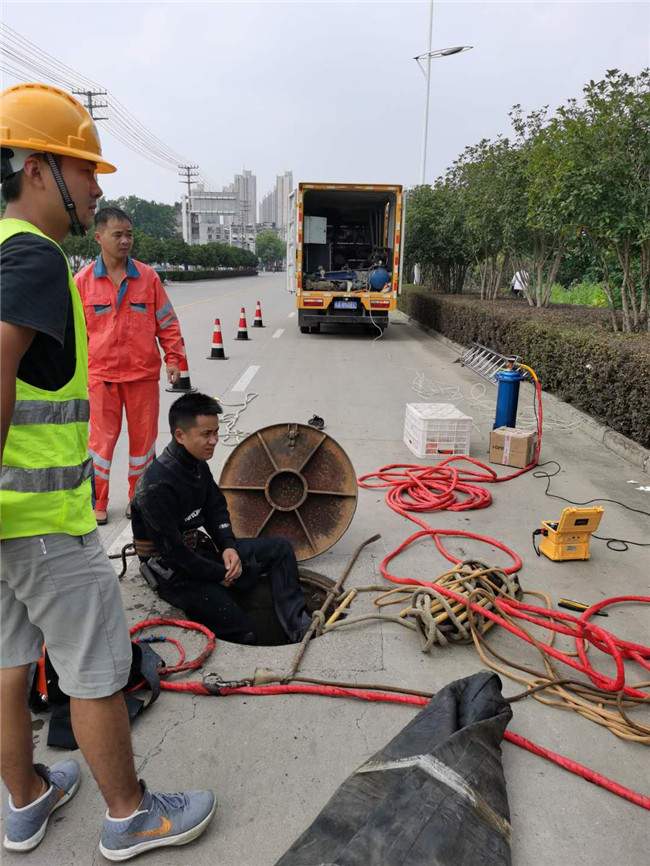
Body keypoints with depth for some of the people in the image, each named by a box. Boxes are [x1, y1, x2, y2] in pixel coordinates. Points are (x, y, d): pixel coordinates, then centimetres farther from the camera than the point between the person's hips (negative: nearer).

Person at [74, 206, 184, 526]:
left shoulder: (148, 276, 2)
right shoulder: (83, 280, 1)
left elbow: (166, 321, 7)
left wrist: (174, 358, 1)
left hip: (143, 373, 1)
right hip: (101, 375, -1)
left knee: (143, 437, 9)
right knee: (102, 439, 4)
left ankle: (138, 498, 27)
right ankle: (97, 502, 21)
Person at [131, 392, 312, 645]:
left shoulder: (198, 464, 2)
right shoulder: (157, 486, -27)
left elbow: (216, 510, 11)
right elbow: (172, 551, -25)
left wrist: (229, 547, -8)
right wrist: (221, 574, -15)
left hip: (201, 550, 9)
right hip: (175, 574, -9)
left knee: (280, 548, 1)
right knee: (243, 634, -13)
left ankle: (298, 628, 0)